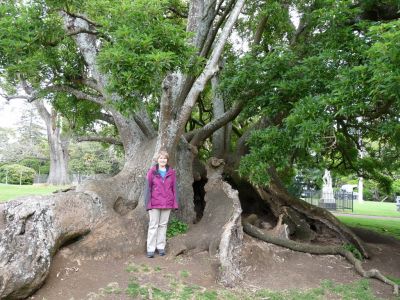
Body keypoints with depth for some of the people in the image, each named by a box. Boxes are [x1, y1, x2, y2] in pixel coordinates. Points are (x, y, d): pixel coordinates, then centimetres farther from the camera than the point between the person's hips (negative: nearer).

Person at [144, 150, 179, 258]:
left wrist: (175, 203, 1)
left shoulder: (172, 172, 3)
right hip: (155, 203, -2)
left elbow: (174, 188, 5)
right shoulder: (152, 172, -2)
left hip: (167, 203, 2)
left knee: (163, 225, 10)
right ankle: (151, 249, 8)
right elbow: (148, 188, -2)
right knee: (153, 225, 3)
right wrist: (148, 203, -6)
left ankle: (161, 247, 19)